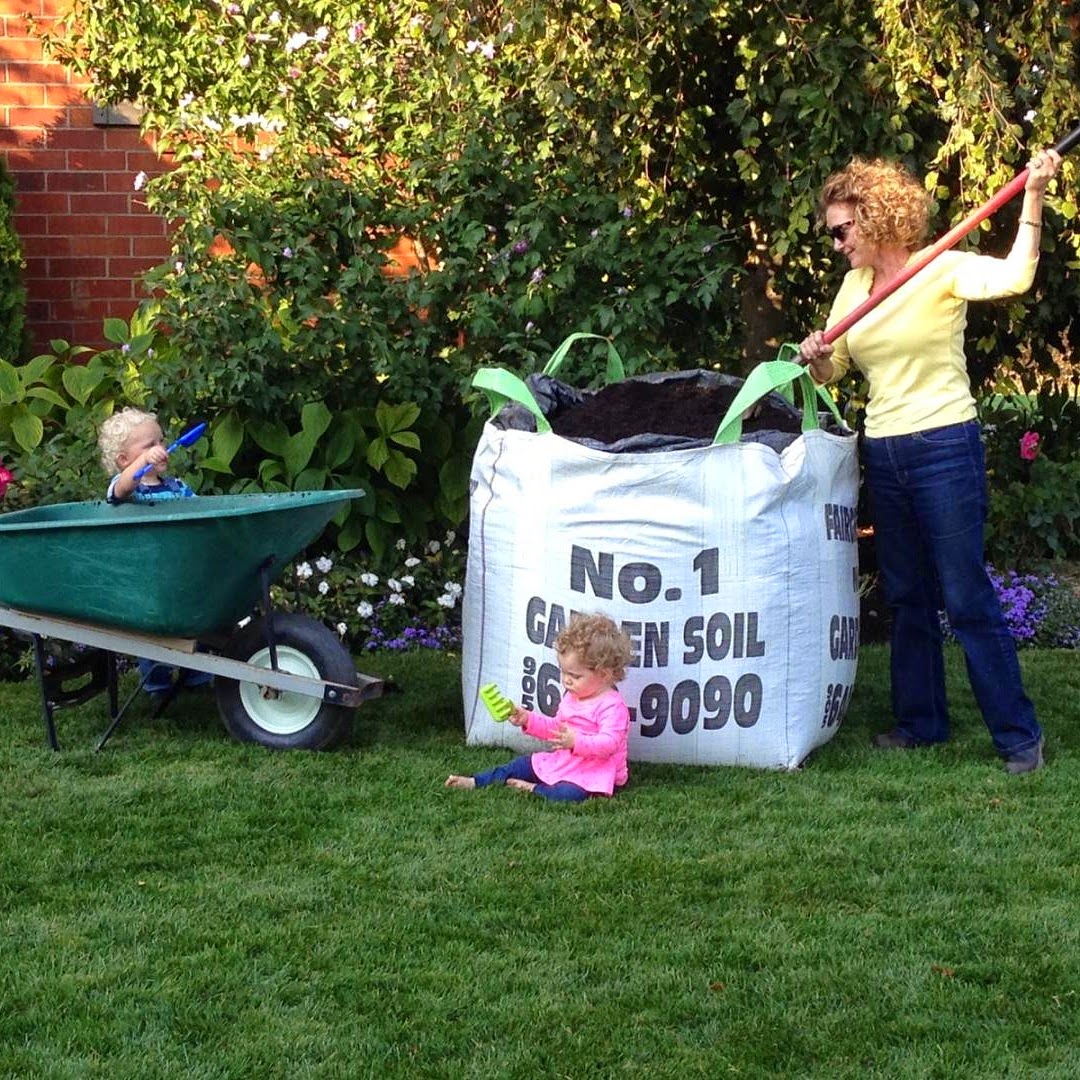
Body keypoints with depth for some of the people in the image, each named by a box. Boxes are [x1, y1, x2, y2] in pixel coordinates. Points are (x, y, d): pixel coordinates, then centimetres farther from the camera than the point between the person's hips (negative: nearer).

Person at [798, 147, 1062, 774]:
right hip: (884, 456, 7)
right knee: (907, 597, 15)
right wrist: (816, 357, -8)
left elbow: (1015, 277, -29)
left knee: (968, 598, -5)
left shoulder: (943, 270, -10)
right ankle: (922, 721, 27)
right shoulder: (854, 284, 10)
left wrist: (1034, 198, -33)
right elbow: (833, 369, 14)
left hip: (945, 448, -7)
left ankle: (1019, 734, 4)